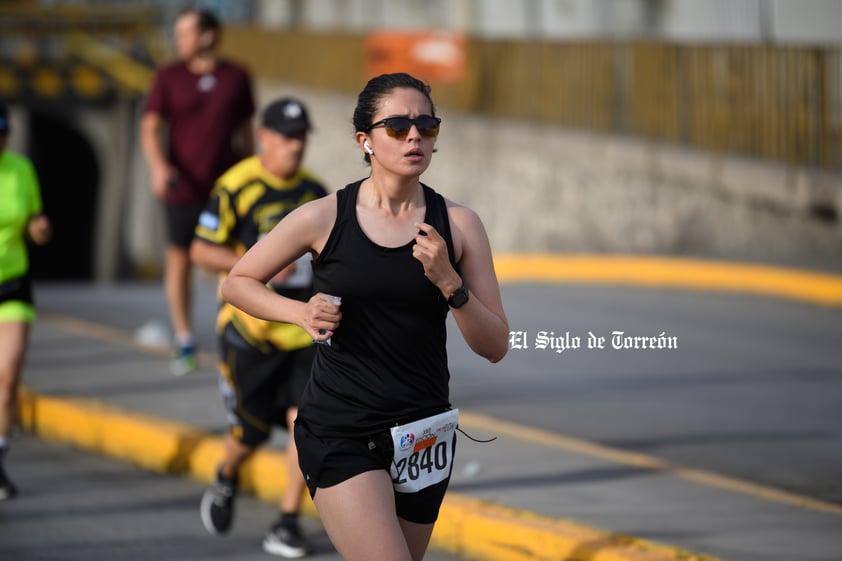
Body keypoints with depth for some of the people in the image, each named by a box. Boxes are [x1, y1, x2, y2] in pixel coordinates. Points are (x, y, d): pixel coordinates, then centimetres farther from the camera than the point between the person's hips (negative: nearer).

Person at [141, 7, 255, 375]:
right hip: (183, 188, 0)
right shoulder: (169, 78, 2)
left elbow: (245, 132, 13)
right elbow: (150, 129, -2)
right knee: (179, 260, 3)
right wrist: (158, 166, -20)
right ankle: (183, 343, 13)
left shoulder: (236, 78, 5)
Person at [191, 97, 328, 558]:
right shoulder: (235, 188, -10)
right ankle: (226, 480, 39)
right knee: (251, 430, 4)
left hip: (304, 329, 4)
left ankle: (288, 523, -1)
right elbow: (201, 250, -10)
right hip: (250, 328, -4)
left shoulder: (314, 191, 7)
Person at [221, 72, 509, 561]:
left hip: (421, 436, 4)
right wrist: (301, 312, -9)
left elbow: (496, 347, 0)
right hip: (340, 430, -3)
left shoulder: (458, 224, 1)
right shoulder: (324, 218, -4)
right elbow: (237, 282, 9)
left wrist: (448, 282, -15)